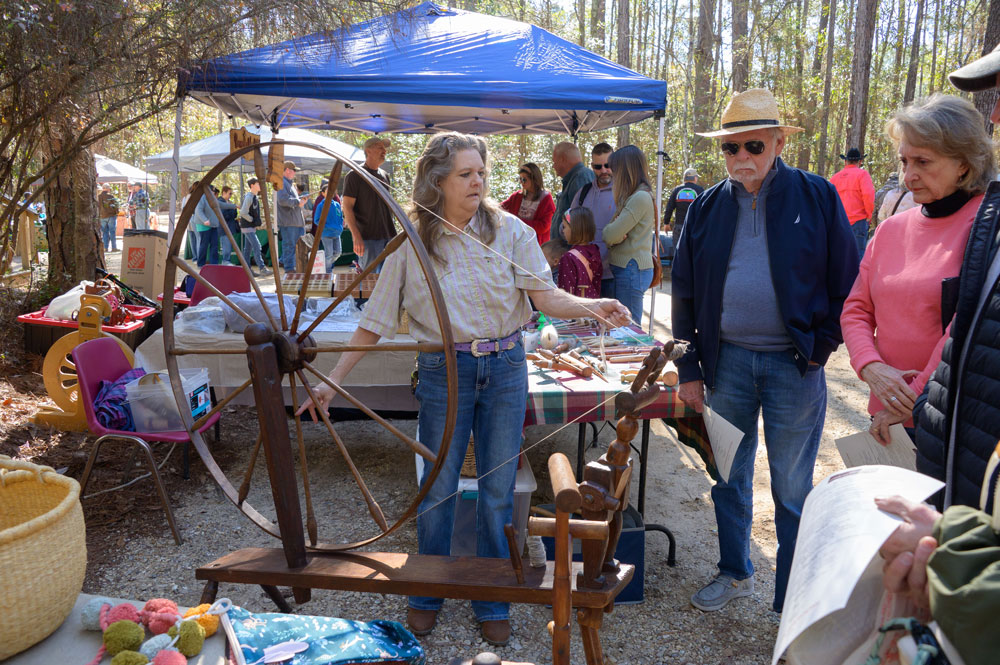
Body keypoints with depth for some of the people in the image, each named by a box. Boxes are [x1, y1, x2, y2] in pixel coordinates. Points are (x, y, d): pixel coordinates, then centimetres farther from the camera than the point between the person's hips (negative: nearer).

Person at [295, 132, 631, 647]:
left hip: (505, 369, 1)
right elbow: (375, 321, 0)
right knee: (438, 488, 9)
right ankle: (426, 595, 33)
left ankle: (491, 602, 28)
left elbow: (546, 296, -8)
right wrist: (333, 379, -3)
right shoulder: (412, 242, -2)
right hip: (444, 373, -1)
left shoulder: (509, 230, -2)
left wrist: (592, 308, -28)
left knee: (498, 490, 9)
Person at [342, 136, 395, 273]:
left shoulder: (385, 175, 16)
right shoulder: (355, 176, -5)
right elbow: (347, 207, -10)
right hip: (368, 237, -6)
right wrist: (356, 236, -19)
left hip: (389, 236, 7)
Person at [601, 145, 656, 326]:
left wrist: (606, 232, 3)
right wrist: (616, 235, -10)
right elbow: (612, 237, 11)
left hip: (631, 270, -9)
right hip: (625, 267, 9)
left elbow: (610, 235, -18)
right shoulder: (634, 197, 16)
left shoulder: (641, 198, -15)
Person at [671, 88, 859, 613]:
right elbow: (685, 293, 6)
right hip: (727, 360, 3)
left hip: (794, 366, -2)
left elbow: (845, 282, 1)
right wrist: (689, 369, 3)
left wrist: (820, 347, -6)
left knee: (792, 491, 7)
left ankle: (793, 603, 22)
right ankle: (735, 572, 36)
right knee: (728, 479, 15)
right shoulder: (706, 208, 4)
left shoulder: (817, 197, -3)